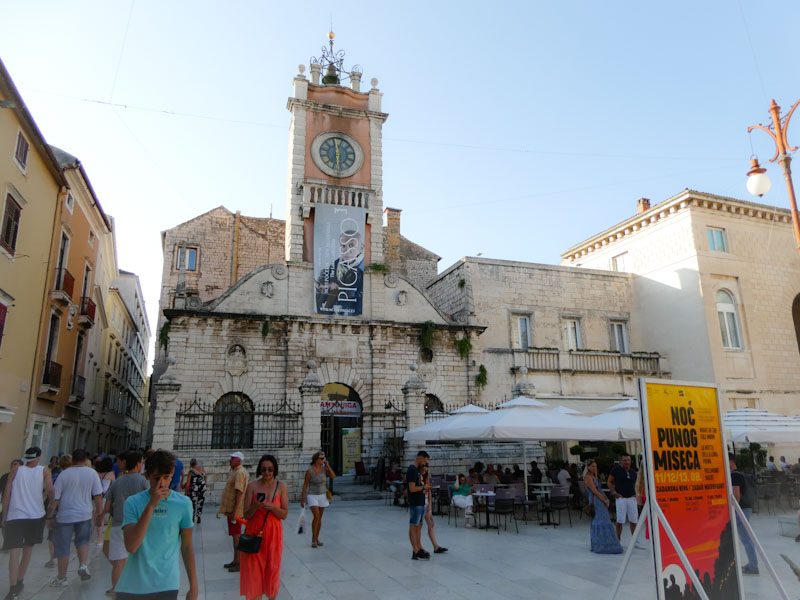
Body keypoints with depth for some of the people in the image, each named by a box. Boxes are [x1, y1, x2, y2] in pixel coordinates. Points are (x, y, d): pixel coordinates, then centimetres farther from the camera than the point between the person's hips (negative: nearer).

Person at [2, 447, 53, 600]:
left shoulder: (15, 470, 3)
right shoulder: (44, 470, 0)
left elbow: (7, 494, 1)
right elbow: (50, 490, -12)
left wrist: (4, 516, 8)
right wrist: (52, 504, 8)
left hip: (15, 516, -1)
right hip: (36, 516, 1)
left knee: (14, 552, -3)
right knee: (28, 549, 18)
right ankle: (19, 582, 27)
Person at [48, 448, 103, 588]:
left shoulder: (64, 474, -5)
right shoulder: (92, 473, -2)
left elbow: (55, 498, -3)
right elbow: (98, 496, -1)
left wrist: (50, 516, 7)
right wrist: (99, 513, 10)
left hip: (65, 515, -1)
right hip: (85, 514, 1)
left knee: (62, 547, 10)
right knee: (83, 541, 21)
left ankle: (61, 578, 20)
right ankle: (83, 565, 1)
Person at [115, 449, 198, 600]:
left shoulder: (183, 503, -2)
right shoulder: (133, 502, -5)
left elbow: (187, 546, 5)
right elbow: (131, 546, -17)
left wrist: (193, 587, 5)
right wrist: (151, 505, -22)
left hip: (166, 586, 0)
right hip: (132, 586, 0)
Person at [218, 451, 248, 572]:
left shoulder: (240, 473, -18)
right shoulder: (235, 471, 14)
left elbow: (239, 493, -24)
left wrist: (235, 512, -26)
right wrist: (222, 509, 23)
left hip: (235, 510, -10)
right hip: (231, 509, 10)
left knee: (236, 535, -3)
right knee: (235, 535, 16)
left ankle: (239, 563, 4)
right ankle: (235, 561, 26)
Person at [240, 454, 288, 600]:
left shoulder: (281, 487, -3)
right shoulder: (252, 486, -4)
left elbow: (284, 514, -4)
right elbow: (246, 515, -3)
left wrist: (272, 507, -22)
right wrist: (254, 507, -23)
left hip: (273, 533, 0)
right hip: (254, 532, 0)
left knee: (272, 568, 9)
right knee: (254, 569, -1)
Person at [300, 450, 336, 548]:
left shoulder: (324, 468, -4)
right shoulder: (309, 471, -17)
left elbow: (333, 476, -15)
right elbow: (305, 486, -11)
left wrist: (327, 465, -17)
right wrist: (303, 500, -9)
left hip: (322, 495, 5)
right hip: (312, 496, -5)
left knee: (320, 518, 10)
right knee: (316, 516, -17)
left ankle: (317, 538, 24)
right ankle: (313, 539, -2)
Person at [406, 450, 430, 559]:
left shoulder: (417, 469, 13)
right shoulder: (412, 470, -18)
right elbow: (412, 489, -23)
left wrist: (424, 487, 8)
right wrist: (424, 487, -12)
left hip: (420, 502, 10)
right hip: (415, 503, -10)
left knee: (419, 525, 16)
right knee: (413, 526, -2)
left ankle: (419, 548, 25)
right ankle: (416, 553, 3)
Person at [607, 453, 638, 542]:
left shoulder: (633, 471, 10)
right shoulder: (616, 469, -3)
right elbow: (609, 482, 1)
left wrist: (635, 493, 8)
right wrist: (615, 493, -7)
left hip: (631, 498, 4)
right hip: (621, 498, -4)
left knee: (633, 520, 5)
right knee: (620, 520, -3)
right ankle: (618, 540, 6)